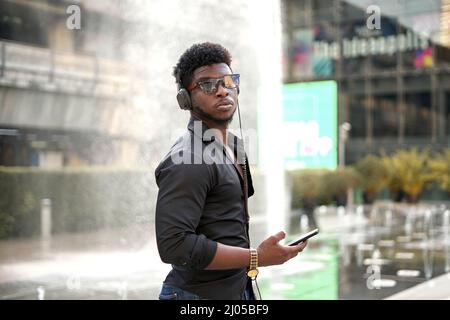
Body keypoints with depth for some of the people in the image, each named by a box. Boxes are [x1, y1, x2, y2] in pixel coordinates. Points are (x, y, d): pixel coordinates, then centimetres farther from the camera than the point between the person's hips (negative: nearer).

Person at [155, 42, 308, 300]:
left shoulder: (233, 146, 9)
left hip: (237, 289, 9)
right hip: (201, 293, -8)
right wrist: (256, 259, -23)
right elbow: (174, 244, -27)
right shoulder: (189, 160, -20)